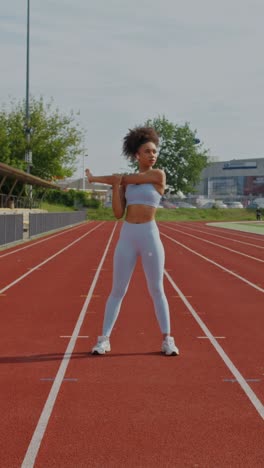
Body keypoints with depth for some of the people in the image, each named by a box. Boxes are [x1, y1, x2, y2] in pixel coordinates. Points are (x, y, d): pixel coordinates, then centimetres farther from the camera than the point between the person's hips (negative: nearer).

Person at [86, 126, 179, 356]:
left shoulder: (159, 175, -4)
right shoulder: (127, 181, 10)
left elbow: (122, 178, -6)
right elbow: (119, 213, 3)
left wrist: (96, 178, 6)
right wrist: (115, 186, -9)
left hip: (150, 237, -3)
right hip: (127, 238, 3)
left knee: (156, 290, 3)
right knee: (118, 290, 4)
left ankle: (167, 339, 14)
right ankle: (104, 339, 9)